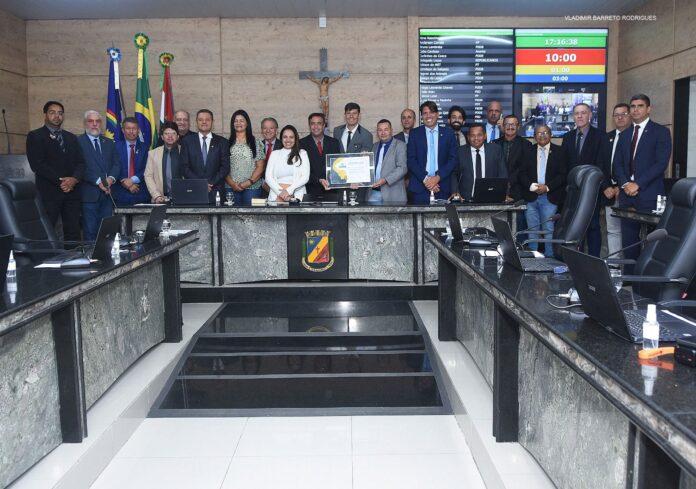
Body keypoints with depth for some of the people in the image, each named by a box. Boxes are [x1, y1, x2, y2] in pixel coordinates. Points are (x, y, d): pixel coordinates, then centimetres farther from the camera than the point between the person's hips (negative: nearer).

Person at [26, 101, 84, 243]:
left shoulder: (71, 138, 19)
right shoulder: (35, 136, 2)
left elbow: (80, 162, 11)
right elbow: (37, 164, -8)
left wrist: (74, 179, -9)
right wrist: (60, 181, -13)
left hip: (71, 191, 5)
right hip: (48, 192, -4)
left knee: (73, 233, 1)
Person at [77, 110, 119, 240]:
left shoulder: (109, 143, 18)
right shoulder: (78, 141, -1)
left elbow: (116, 164, 11)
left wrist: (111, 178, -8)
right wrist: (98, 181, -15)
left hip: (107, 192, 5)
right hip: (89, 194, -5)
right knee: (90, 232, -4)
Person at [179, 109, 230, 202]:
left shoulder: (222, 142, 8)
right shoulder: (187, 141, 8)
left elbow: (225, 167, 1)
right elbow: (184, 167, 2)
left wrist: (211, 183, -11)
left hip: (215, 192, 0)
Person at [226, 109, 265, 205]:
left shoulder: (256, 142, 8)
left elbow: (260, 167, 3)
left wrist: (249, 182, -9)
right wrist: (232, 183, -9)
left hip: (252, 187, -1)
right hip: (232, 188, 1)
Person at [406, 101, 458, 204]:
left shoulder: (448, 133, 9)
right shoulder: (414, 134, 7)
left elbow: (453, 159, 4)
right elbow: (411, 160, 1)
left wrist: (438, 177, -9)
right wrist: (425, 179, -10)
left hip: (442, 187, 1)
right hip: (419, 187, 0)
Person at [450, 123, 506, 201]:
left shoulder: (495, 150, 9)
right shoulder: (460, 152, 6)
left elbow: (502, 174, 9)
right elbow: (453, 174, 8)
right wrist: (455, 192, -9)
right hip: (466, 199, -2)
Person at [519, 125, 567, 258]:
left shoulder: (558, 152, 5)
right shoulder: (529, 151, 9)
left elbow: (563, 175, 0)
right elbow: (522, 173, 6)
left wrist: (547, 187, -12)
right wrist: (532, 186, -11)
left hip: (549, 197, -2)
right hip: (531, 197, 2)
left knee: (549, 230, -4)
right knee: (532, 231, 5)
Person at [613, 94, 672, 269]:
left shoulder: (661, 132, 0)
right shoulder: (624, 134, 17)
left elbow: (661, 163, -9)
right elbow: (617, 163, 13)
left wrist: (637, 184, -15)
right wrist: (625, 184, -5)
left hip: (649, 194, -5)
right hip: (627, 194, 5)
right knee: (629, 239, 5)